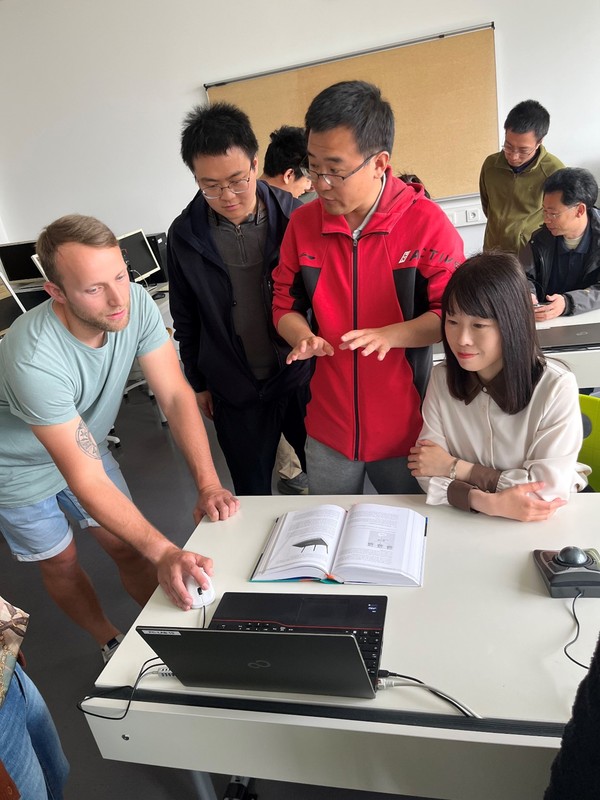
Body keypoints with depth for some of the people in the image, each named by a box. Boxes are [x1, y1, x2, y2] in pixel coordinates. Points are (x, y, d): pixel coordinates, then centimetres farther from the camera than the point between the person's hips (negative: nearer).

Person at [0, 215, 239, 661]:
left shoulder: (135, 302, -26)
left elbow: (175, 394, -23)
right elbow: (88, 482, -39)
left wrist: (209, 485, -32)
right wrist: (165, 553, -45)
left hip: (85, 444, 4)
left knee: (127, 545, 9)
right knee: (61, 562, 14)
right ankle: (112, 644, 39)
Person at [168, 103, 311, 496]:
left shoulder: (296, 217, -10)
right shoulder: (184, 235, -5)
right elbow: (186, 320, 6)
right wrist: (198, 383, 11)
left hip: (302, 378, -1)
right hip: (235, 393, 1)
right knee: (251, 496, 16)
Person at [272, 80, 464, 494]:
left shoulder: (426, 221, -12)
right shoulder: (303, 223, -1)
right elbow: (285, 303, 6)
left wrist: (389, 335, -25)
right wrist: (304, 337, -16)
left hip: (406, 427, -3)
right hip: (328, 428, 3)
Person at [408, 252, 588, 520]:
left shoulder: (556, 387, -15)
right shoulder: (442, 378, -7)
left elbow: (548, 489, -17)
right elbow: (429, 473, -10)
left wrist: (455, 467, -14)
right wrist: (485, 501, -26)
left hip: (542, 526, -1)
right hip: (465, 521, 2)